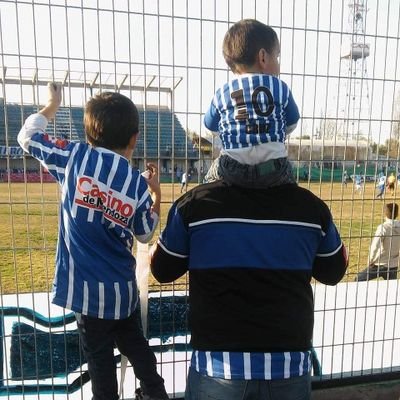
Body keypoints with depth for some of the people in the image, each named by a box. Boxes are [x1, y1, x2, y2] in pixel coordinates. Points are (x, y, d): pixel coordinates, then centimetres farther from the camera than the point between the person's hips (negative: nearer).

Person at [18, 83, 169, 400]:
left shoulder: (74, 157, -11)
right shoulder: (139, 184, -5)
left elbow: (28, 136, 7)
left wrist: (52, 105, 22)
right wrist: (156, 192, 14)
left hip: (86, 286, -2)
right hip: (123, 287, 2)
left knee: (100, 358, 15)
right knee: (136, 346, 25)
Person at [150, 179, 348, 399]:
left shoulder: (195, 202, -13)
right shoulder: (310, 205, -8)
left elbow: (162, 270, 1)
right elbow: (334, 273, 9)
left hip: (217, 365, -1)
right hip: (288, 365, 2)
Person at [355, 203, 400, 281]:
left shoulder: (383, 227, -16)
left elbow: (375, 246, -23)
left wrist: (370, 261, -10)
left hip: (380, 265, -5)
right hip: (393, 266, 5)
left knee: (358, 280, 7)